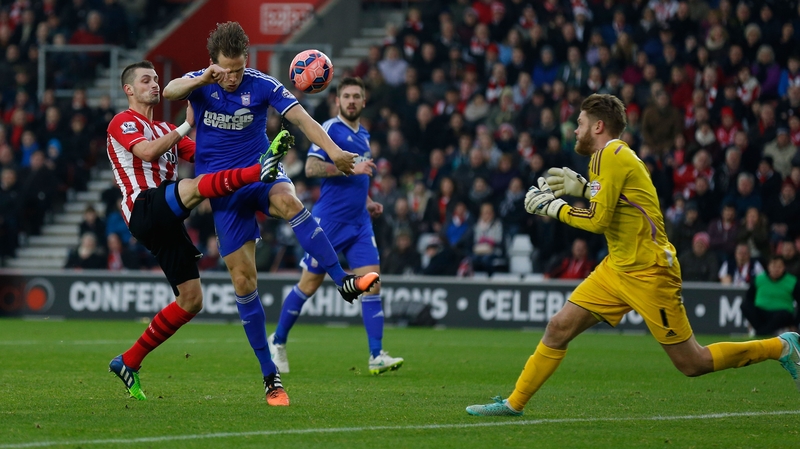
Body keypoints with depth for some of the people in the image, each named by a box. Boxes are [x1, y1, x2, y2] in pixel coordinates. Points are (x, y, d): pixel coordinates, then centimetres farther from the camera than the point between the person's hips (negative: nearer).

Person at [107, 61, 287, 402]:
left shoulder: (166, 130, 29)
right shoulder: (122, 123, 4)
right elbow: (147, 151, -16)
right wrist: (187, 126, -14)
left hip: (167, 225, 8)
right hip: (144, 209, -8)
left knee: (191, 301, 2)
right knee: (195, 186, -35)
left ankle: (129, 362, 9)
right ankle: (259, 171, -61)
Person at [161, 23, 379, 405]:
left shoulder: (262, 85, -8)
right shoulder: (201, 84, -7)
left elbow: (300, 117, -20)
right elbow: (170, 91, -29)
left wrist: (332, 150, -37)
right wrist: (202, 80, -50)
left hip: (260, 172, -1)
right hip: (222, 186, 1)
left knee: (289, 201, -38)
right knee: (243, 280, -4)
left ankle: (344, 282, -42)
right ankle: (269, 374, 4)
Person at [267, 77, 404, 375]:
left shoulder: (363, 135, 16)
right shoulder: (329, 129, -8)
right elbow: (311, 168, -19)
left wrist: (368, 202, 15)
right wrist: (351, 167, -23)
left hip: (359, 223, 6)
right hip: (329, 222, -6)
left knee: (371, 282, -6)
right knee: (309, 284, 3)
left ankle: (376, 356, -8)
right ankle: (278, 341, 22)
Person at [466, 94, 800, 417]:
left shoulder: (610, 156, -16)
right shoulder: (618, 154, 11)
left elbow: (598, 220, -20)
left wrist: (553, 207, -8)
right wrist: (582, 186, 15)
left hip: (647, 273, -9)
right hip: (617, 267, 10)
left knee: (692, 364, -4)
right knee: (559, 328, 2)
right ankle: (514, 404, 10)